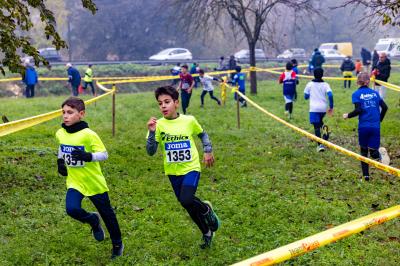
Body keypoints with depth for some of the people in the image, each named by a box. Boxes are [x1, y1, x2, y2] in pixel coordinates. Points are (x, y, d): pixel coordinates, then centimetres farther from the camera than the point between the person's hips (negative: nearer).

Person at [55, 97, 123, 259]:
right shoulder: (60, 133, -4)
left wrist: (88, 156, -35)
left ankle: (117, 245, 34)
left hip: (94, 182, -4)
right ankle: (93, 220, 14)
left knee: (107, 214, 10)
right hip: (74, 182, 4)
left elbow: (104, 155, -19)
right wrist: (60, 161, 5)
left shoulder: (88, 134, -21)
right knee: (72, 209, -21)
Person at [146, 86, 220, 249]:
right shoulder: (158, 125, -10)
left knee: (186, 200, -24)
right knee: (189, 205, 13)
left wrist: (208, 151, 6)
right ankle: (207, 232, 37)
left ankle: (206, 210, 9)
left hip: (191, 168, -2)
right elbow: (150, 152, -14)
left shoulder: (189, 121, -9)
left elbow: (202, 134, 13)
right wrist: (152, 132, -26)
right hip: (173, 172, 3)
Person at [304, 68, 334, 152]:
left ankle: (320, 145, -13)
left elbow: (306, 97, 8)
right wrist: (331, 107, 0)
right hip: (323, 108, 3)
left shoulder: (310, 84, 3)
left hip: (314, 108, -3)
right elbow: (330, 95, -7)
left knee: (316, 126, -4)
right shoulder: (325, 85, 5)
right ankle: (324, 128, -6)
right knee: (320, 121, 28)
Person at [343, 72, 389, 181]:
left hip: (363, 126, -2)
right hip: (376, 127, 2)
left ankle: (366, 175, 10)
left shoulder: (356, 94, -1)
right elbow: (384, 107, 5)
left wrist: (348, 115, 3)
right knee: (373, 151, 6)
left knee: (364, 151, 15)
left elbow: (358, 110, -13)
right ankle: (380, 153, -28)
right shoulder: (375, 93, 10)